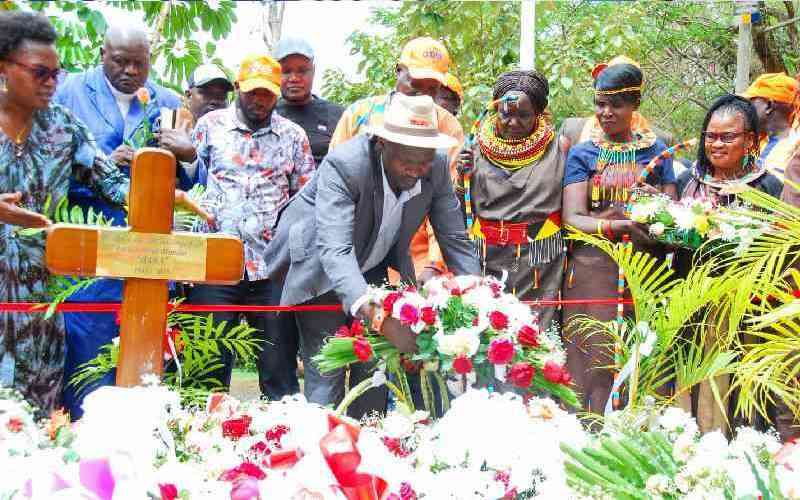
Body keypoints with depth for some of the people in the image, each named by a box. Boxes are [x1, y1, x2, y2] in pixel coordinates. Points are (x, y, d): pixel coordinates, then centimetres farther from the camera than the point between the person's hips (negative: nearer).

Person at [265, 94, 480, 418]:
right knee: (326, 373, -7)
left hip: (371, 268, 5)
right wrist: (363, 303, -59)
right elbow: (334, 249, -42)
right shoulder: (342, 165, -32)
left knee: (375, 367, 4)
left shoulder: (437, 168, -17)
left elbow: (455, 241, -7)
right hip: (320, 268, -5)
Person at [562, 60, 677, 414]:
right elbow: (572, 218, -6)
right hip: (593, 268, -1)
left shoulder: (656, 150, 13)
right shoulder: (582, 154, 8)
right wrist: (621, 225, -22)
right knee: (593, 358, -4)